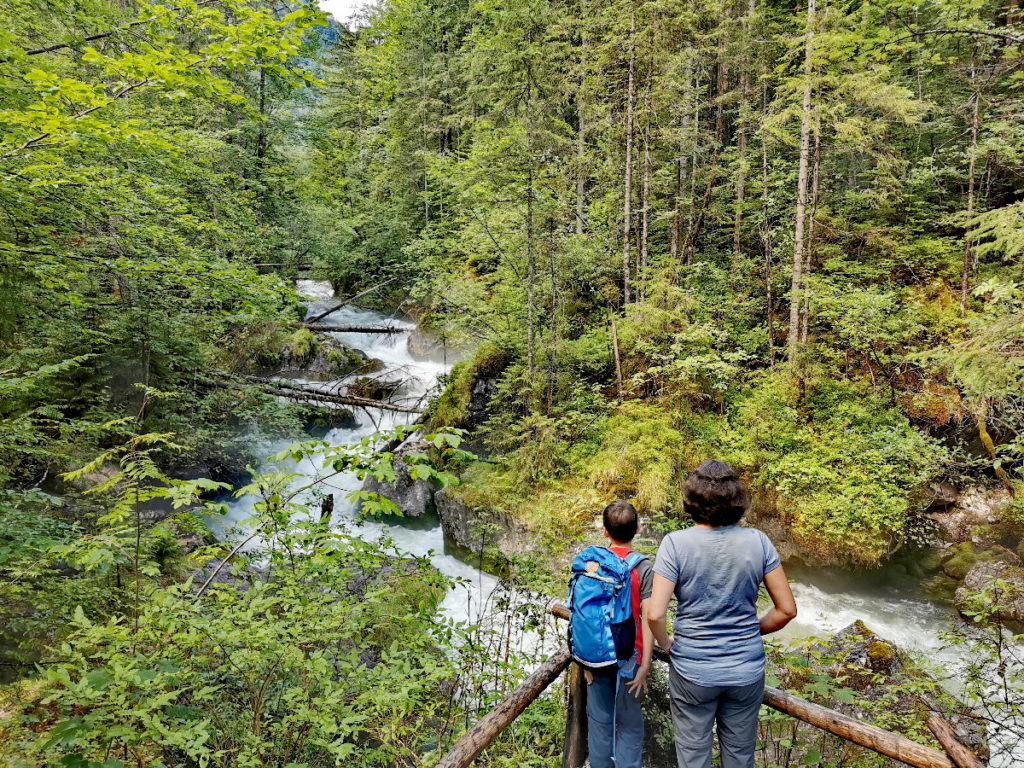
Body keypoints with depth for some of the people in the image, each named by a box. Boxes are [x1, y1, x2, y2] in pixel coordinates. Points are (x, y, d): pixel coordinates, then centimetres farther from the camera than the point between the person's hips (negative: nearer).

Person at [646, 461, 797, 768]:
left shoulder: (675, 543, -15)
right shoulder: (758, 541, -8)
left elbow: (655, 614, -19)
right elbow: (787, 609, -3)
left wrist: (666, 644, 1)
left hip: (692, 672, -2)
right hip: (747, 672, 3)